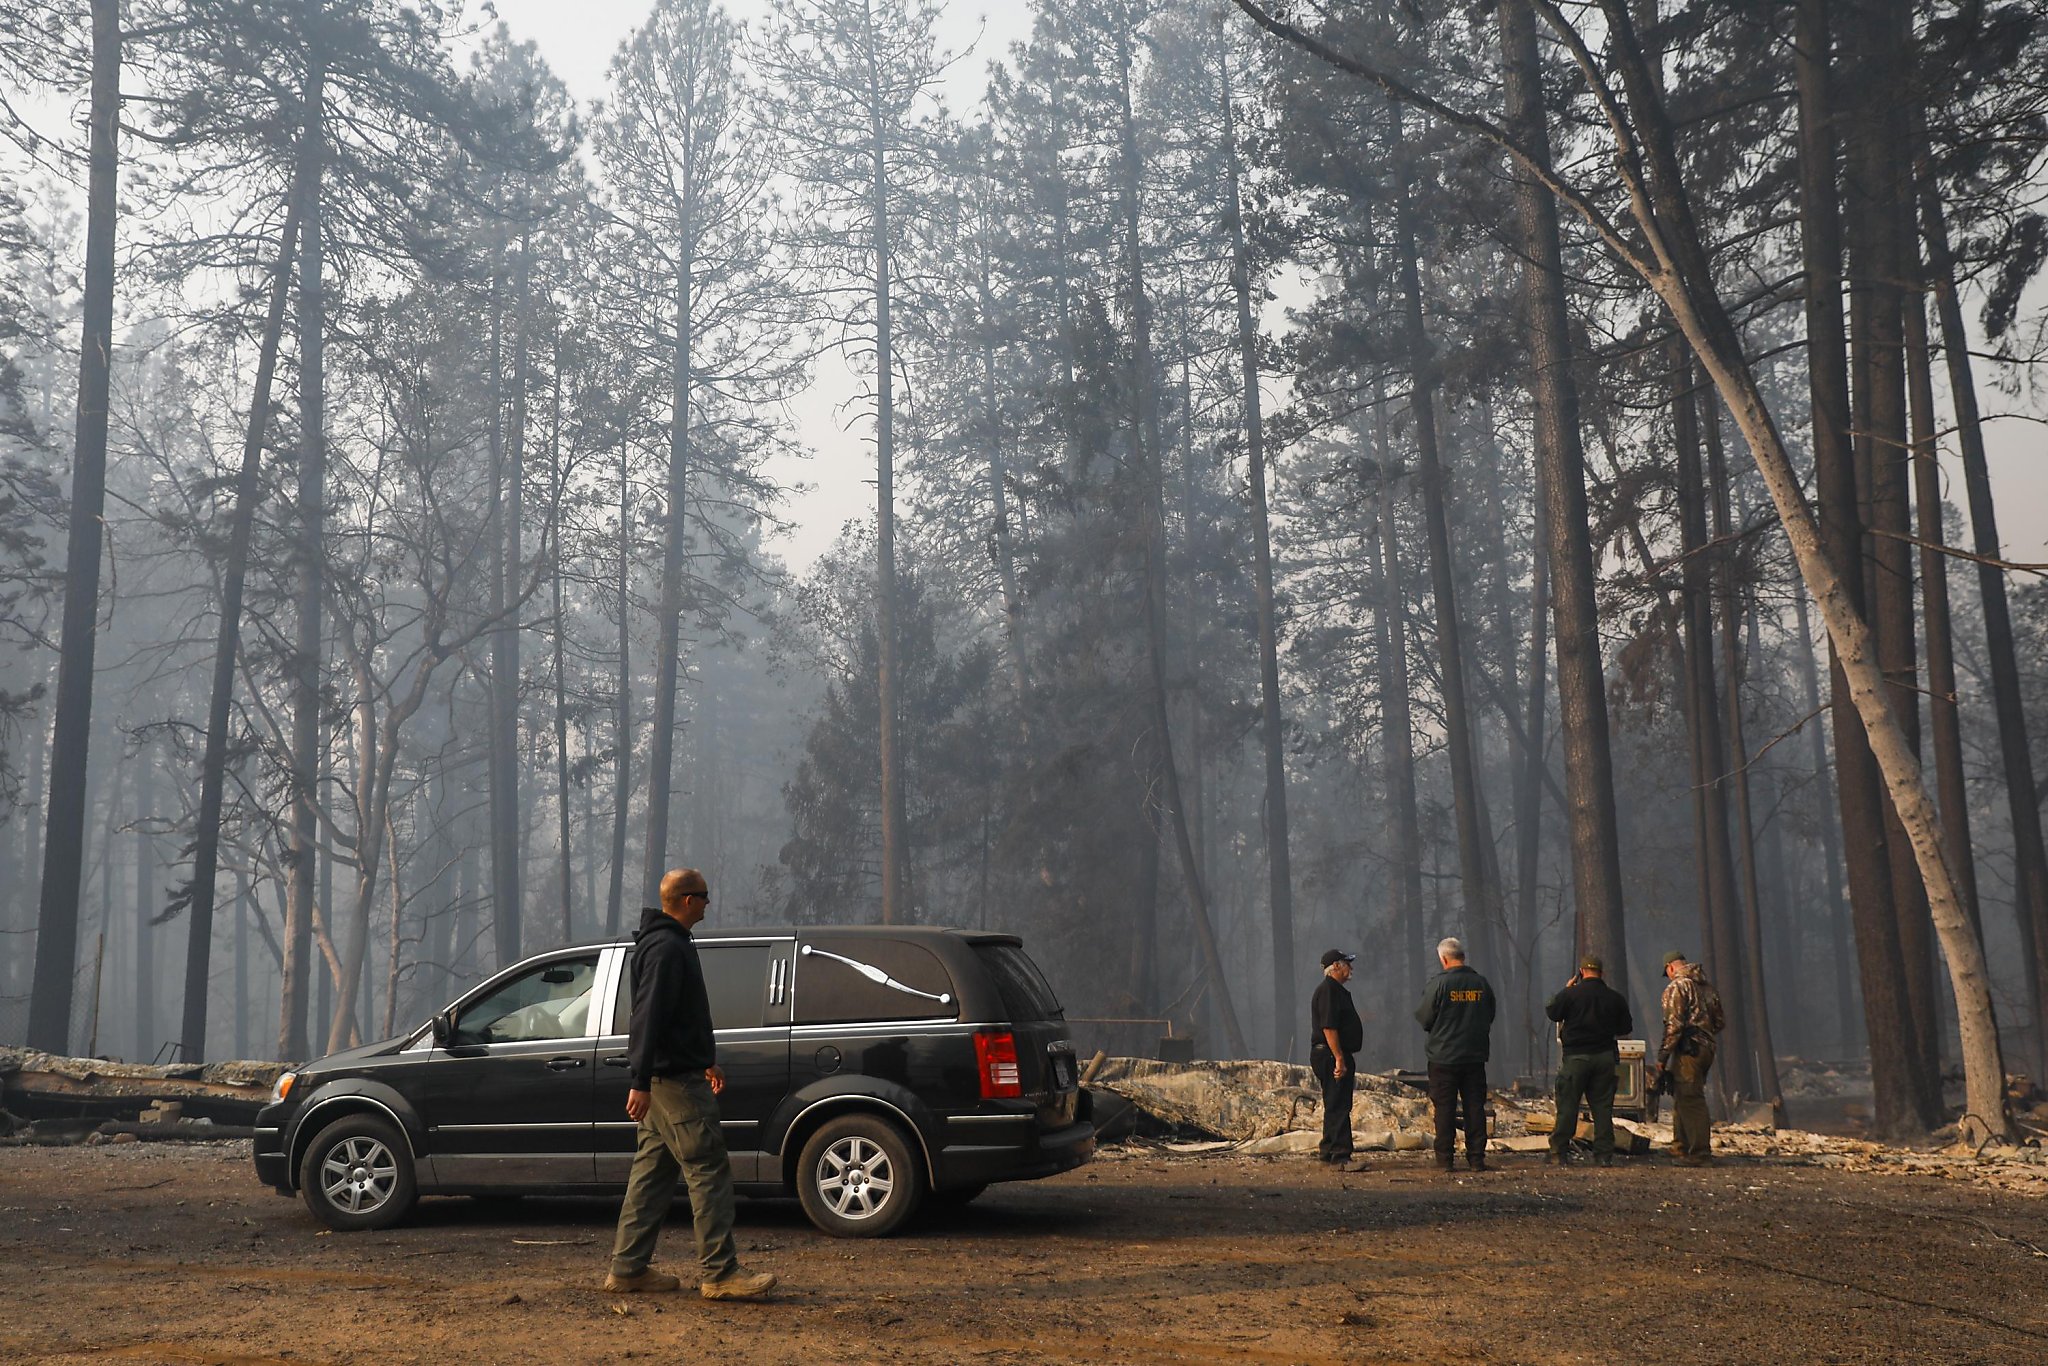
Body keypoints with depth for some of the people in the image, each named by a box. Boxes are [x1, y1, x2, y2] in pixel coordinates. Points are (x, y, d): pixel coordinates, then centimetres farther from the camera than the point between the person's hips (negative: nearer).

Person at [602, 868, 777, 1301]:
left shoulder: (668, 942, 18)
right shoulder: (667, 948, -16)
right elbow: (650, 1018, -22)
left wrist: (706, 1061, 31)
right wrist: (642, 1082, -25)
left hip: (665, 1076, 11)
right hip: (674, 1078, -11)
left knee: (654, 1171, 12)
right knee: (709, 1169, -9)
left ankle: (627, 1268, 16)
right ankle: (720, 1273, -8)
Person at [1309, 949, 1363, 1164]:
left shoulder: (1337, 991, 19)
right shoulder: (1327, 990, -15)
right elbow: (1328, 1028, -22)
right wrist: (1339, 1059, -24)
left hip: (1335, 1056, 11)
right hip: (1330, 1055, -11)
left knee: (1335, 1106, 15)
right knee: (1338, 1106, -10)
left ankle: (1327, 1151, 22)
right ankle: (1340, 1154, -10)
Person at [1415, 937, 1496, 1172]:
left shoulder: (1439, 983, -12)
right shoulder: (1482, 983, 2)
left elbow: (1425, 1019, -8)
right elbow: (1490, 1017, 13)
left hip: (1444, 1057, -3)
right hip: (1476, 1056, 3)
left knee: (1445, 1108, 3)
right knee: (1475, 1106, 8)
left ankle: (1445, 1157, 4)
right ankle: (1476, 1157, 8)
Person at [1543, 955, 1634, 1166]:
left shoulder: (1570, 994, -9)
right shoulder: (1615, 998, 1)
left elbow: (1552, 1012, 4)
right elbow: (1626, 1027, 9)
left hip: (1576, 1056, -3)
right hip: (1605, 1057, 3)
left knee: (1567, 1104, 2)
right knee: (1603, 1107, 7)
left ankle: (1557, 1151, 2)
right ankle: (1604, 1154, 6)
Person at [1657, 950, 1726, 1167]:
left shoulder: (1677, 988, -10)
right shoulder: (1708, 987, 15)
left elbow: (1674, 1025, -17)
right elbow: (1719, 1022, 19)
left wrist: (1663, 1056, -12)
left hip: (1688, 1050, -8)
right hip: (1708, 1049, 8)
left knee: (1691, 1101, -5)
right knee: (1683, 1097, 19)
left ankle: (1701, 1154, -6)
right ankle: (1681, 1147, 25)